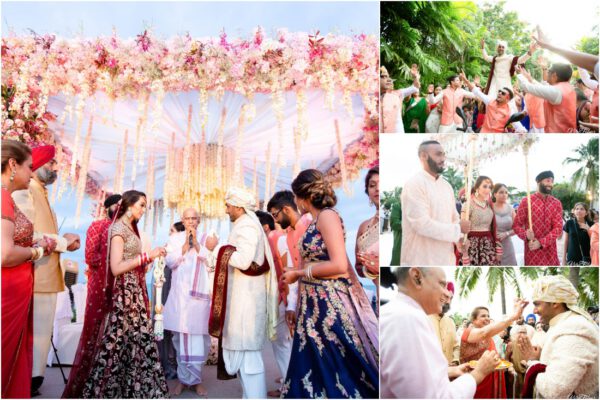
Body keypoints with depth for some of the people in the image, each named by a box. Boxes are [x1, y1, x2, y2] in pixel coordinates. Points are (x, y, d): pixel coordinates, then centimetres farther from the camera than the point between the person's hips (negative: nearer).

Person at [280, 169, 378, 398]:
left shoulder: (327, 216, -12)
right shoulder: (315, 221, 13)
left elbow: (339, 265, -20)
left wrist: (298, 274, -12)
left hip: (331, 304, -9)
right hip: (315, 304, 9)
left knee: (340, 368, 1)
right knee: (315, 368, 13)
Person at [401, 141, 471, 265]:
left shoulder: (446, 185, 12)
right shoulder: (414, 184, -13)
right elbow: (422, 224, -21)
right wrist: (458, 229, -14)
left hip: (445, 257, 8)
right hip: (420, 259, -8)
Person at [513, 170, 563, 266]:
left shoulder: (556, 203, 6)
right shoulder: (526, 201, -2)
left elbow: (558, 227, -3)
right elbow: (516, 225, -1)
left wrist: (541, 242, -16)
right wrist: (526, 235, -22)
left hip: (551, 252, 3)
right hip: (532, 252, -3)